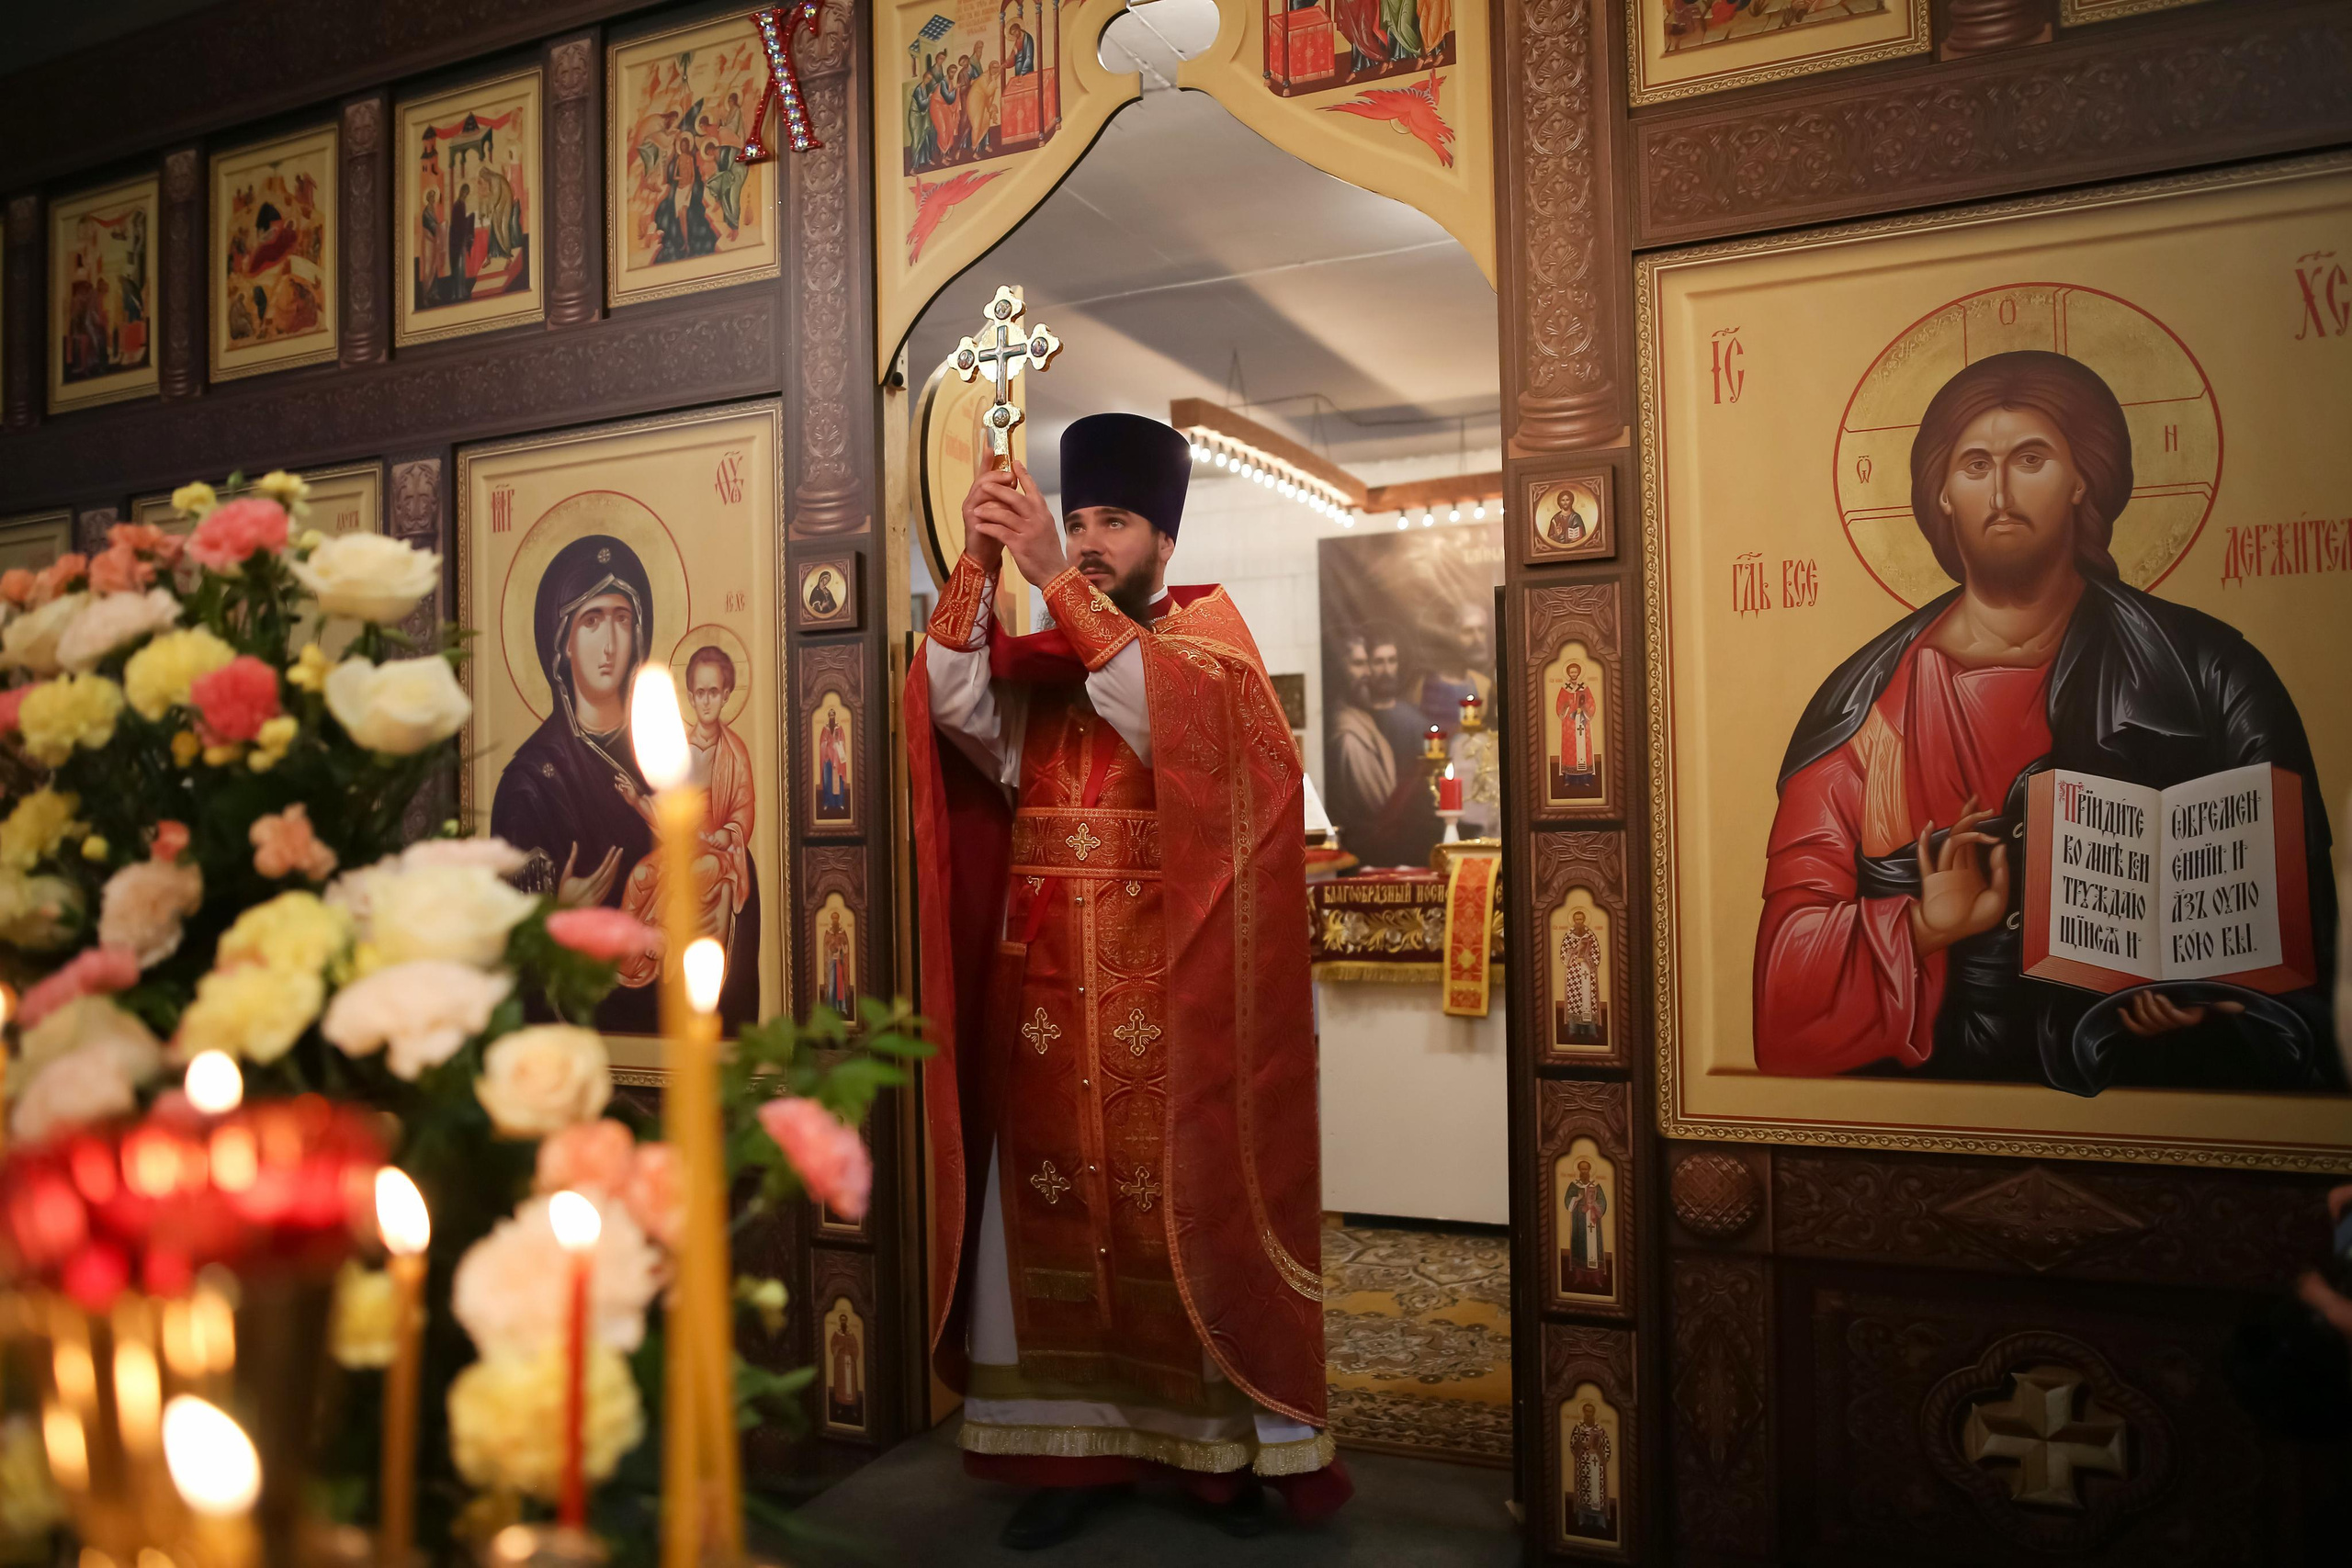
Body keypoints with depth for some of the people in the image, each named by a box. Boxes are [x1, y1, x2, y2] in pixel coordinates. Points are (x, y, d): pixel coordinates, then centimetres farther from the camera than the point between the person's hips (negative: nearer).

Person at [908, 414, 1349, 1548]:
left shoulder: (1207, 628, 5)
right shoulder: (1037, 657, 14)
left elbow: (1167, 709, -18)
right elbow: (955, 708, -6)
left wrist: (1056, 580, -22)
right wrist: (976, 568, -18)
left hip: (1170, 982, -3)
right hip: (1049, 984, 4)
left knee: (1188, 1203, 1)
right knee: (1053, 1205, 4)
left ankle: (1223, 1443, 13)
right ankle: (1072, 1442, 14)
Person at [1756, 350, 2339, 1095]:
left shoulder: (2205, 671, 8)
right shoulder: (1865, 702, 5)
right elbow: (1794, 942, 2)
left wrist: (2204, 993, -10)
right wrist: (1922, 928, -14)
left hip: (2151, 1086, 1)